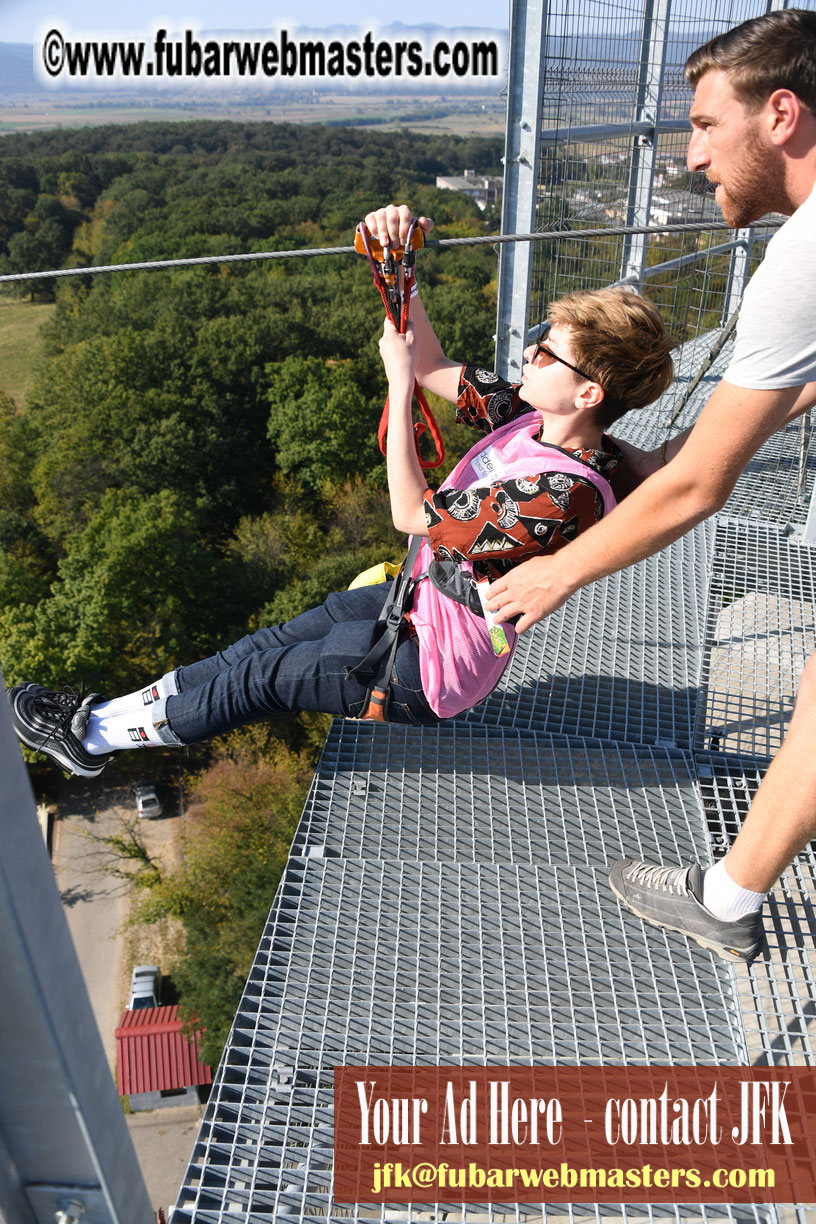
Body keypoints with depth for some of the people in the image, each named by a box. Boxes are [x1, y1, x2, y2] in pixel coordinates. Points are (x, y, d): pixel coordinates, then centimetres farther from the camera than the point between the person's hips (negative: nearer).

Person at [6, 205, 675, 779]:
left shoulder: (566, 490, -33)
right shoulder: (534, 417, -6)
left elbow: (413, 514, -26)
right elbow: (435, 366, 1)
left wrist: (399, 381, -23)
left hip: (435, 667, -8)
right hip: (426, 600, 8)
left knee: (262, 676, 2)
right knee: (279, 638, 13)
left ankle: (95, 734, 20)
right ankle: (118, 709, 28)